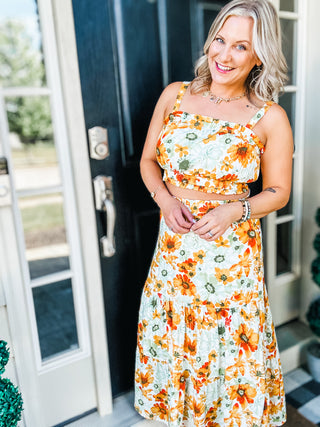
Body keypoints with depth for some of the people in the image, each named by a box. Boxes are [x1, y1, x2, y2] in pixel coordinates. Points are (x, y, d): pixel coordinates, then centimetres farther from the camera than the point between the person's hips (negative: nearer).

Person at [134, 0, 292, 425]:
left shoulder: (270, 118, -9)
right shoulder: (175, 95, -1)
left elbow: (278, 191, -1)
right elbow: (148, 160, 7)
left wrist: (237, 209, -19)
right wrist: (165, 199, -12)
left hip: (232, 253, -2)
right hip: (175, 245, 3)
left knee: (230, 345, 14)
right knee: (173, 338, 19)